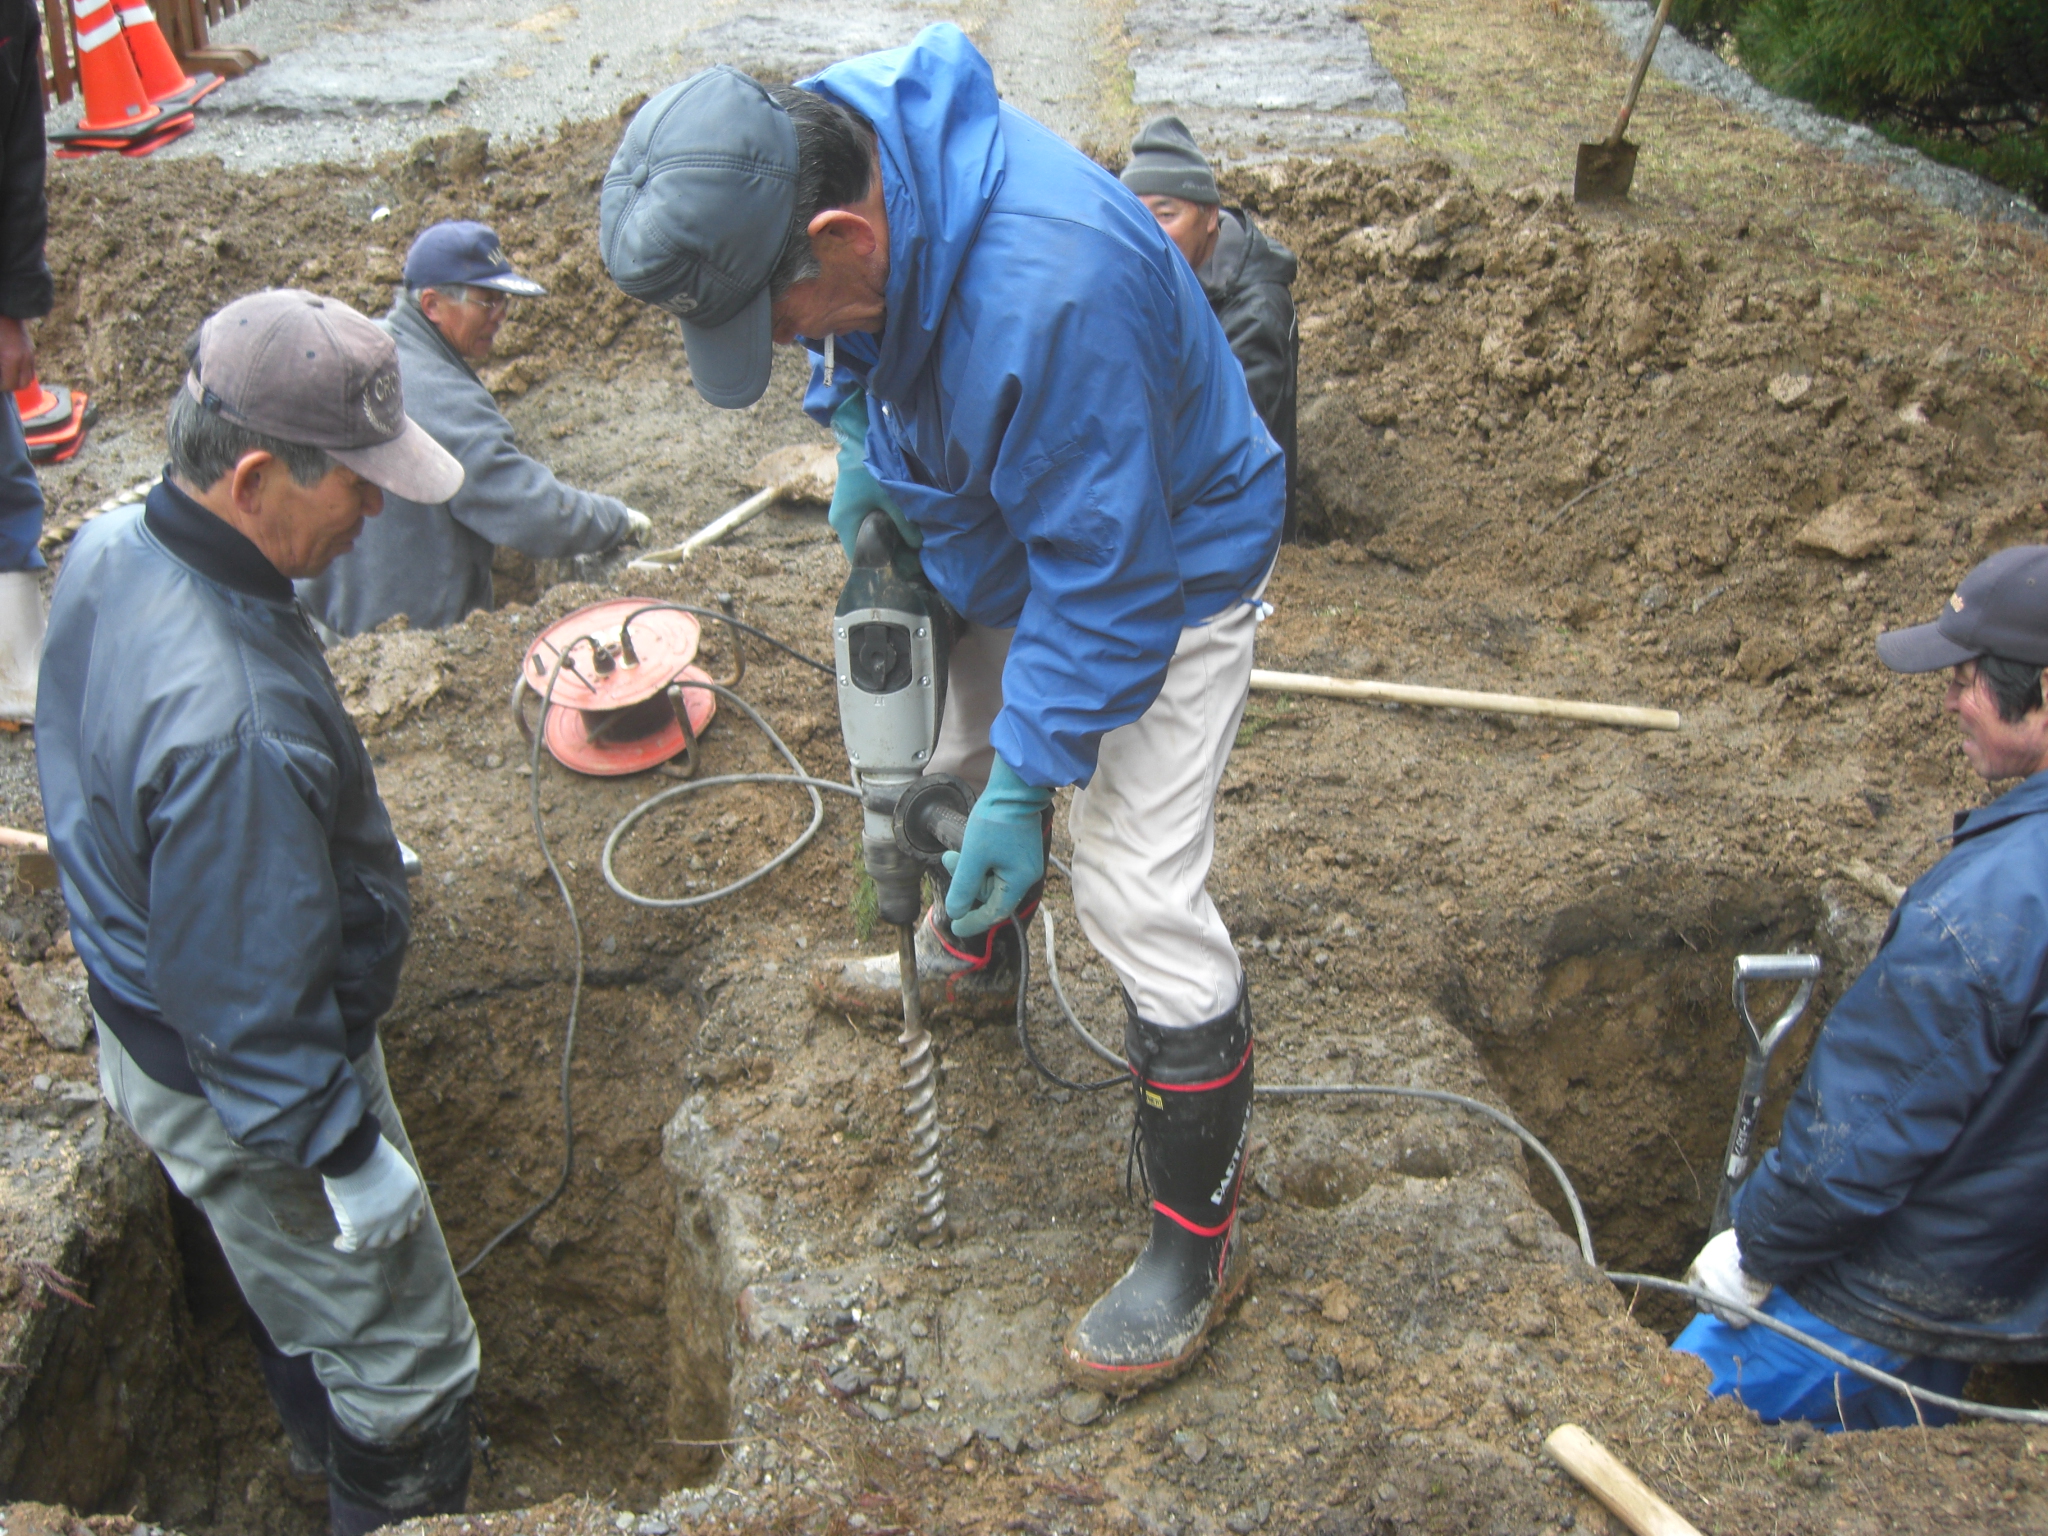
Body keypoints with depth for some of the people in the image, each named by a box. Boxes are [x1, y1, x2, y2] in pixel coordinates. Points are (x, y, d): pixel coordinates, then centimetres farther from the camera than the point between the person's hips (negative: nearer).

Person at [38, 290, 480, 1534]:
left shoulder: (111, 550, -9)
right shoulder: (231, 723, -40)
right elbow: (249, 1009, -30)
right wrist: (350, 1161, -16)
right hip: (251, 1094, -10)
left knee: (299, 1303, 34)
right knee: (407, 1376, 11)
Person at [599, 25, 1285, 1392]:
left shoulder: (1052, 288, -42)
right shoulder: (828, 140, -16)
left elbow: (1102, 579, -32)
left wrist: (1024, 789, -25)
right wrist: (860, 425, -6)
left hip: (1161, 570, -8)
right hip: (999, 538, 8)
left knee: (1142, 900, -9)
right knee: (936, 759, 23)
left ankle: (1199, 1246, 9)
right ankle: (976, 951, 55)